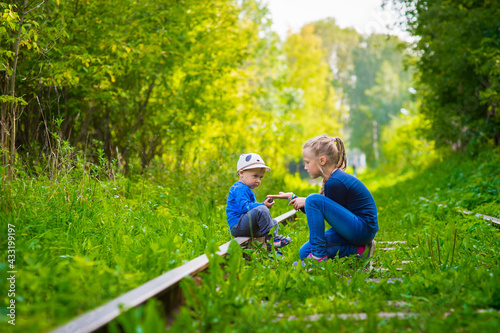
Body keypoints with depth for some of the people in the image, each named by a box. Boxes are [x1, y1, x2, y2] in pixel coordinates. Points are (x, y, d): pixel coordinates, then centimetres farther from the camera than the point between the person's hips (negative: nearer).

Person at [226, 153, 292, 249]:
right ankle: (271, 238, -24)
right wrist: (263, 205, -24)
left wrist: (265, 205, 10)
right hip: (237, 226, -11)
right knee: (261, 210, -31)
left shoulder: (246, 190, 24)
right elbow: (244, 207, -24)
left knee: (274, 222, 14)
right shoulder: (239, 189, -12)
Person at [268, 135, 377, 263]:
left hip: (364, 229, -11)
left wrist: (306, 202, -4)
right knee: (305, 252, 6)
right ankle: (358, 249, 4)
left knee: (313, 199, -21)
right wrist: (293, 197, 14)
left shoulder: (335, 182, -18)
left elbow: (332, 213, -10)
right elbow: (318, 213, 19)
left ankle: (319, 254, -15)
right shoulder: (333, 178, 13)